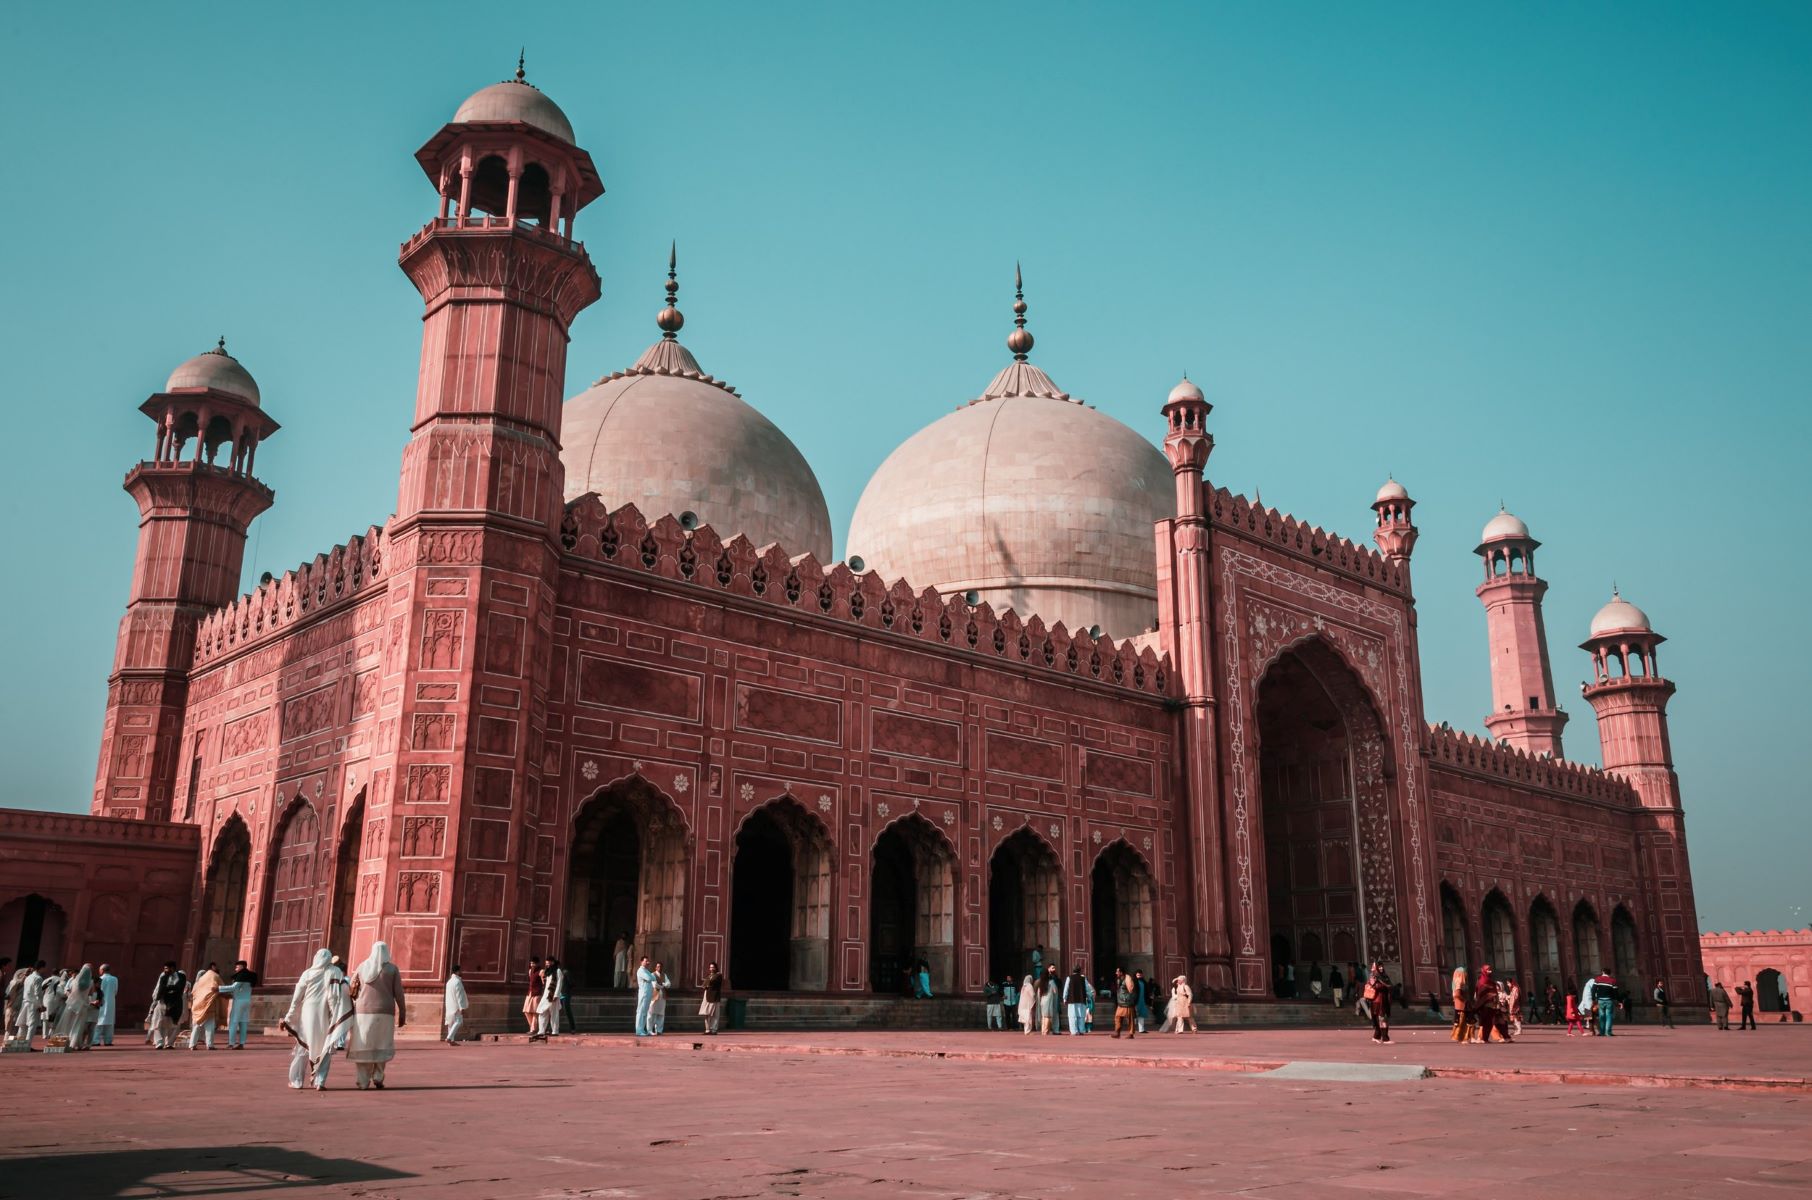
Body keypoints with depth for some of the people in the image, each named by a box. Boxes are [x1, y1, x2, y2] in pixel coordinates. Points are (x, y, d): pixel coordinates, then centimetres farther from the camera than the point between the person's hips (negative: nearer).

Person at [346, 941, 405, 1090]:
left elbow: (351, 990, 8)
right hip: (384, 1013, -1)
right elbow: (399, 994, -3)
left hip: (363, 1013, 1)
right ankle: (378, 1077, -3)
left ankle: (363, 1082, 4)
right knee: (382, 1047, 11)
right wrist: (402, 1015, 3)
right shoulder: (392, 968, 0)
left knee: (364, 1047, 7)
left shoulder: (362, 967, 4)